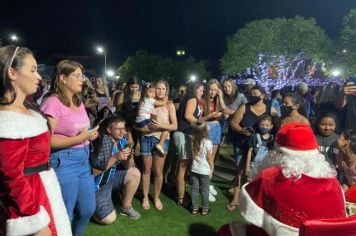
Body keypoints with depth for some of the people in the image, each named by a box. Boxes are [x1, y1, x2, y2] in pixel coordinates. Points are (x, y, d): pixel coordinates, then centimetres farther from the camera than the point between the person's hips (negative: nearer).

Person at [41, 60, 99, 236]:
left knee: (88, 209, 19)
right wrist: (80, 138, -22)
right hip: (63, 162, -9)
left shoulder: (78, 101, 12)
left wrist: (91, 134, 6)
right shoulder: (53, 103, -17)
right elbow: (46, 140, -23)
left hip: (83, 160, 9)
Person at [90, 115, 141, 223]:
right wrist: (116, 157, -30)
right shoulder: (102, 142, -22)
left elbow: (128, 167, 5)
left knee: (135, 173, -8)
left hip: (111, 178, 7)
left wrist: (129, 157, -17)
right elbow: (94, 171, -24)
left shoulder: (122, 142, -2)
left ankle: (126, 207, 9)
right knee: (109, 219, -15)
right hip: (97, 183, -7)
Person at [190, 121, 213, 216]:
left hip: (194, 170, 4)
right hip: (205, 171, -3)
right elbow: (209, 158, -12)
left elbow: (192, 155, 5)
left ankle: (194, 208, 23)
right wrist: (212, 169, 1)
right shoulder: (208, 142, -18)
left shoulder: (192, 141, -6)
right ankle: (205, 209, 22)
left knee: (194, 189, 13)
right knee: (205, 191, 11)